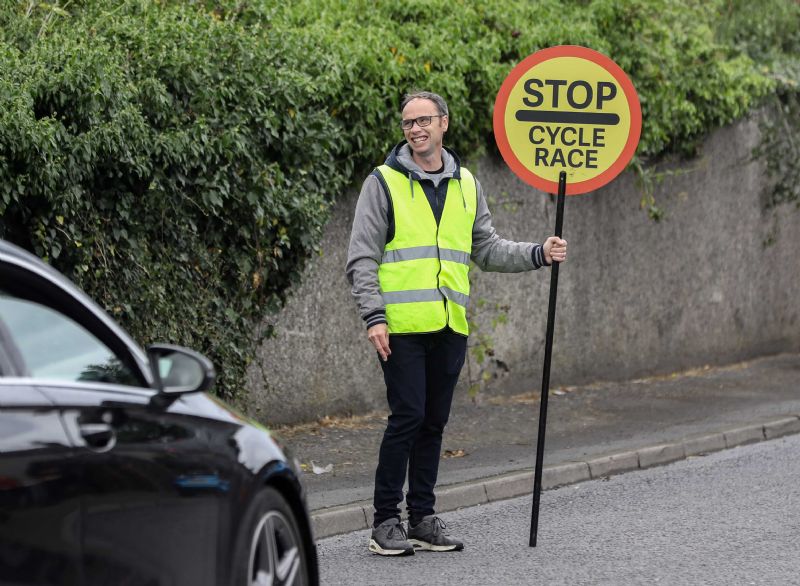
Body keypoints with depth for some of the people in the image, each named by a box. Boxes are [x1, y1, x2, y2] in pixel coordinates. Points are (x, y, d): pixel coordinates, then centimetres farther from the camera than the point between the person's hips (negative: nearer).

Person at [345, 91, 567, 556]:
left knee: (434, 422, 9)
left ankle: (423, 518, 16)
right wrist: (374, 316, -12)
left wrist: (538, 254, 4)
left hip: (451, 326, 5)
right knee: (407, 418, -8)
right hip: (403, 325, -5)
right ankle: (386, 521, -1)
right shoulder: (384, 182, 0)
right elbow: (362, 257, -3)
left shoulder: (466, 185, 15)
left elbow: (487, 249, 19)